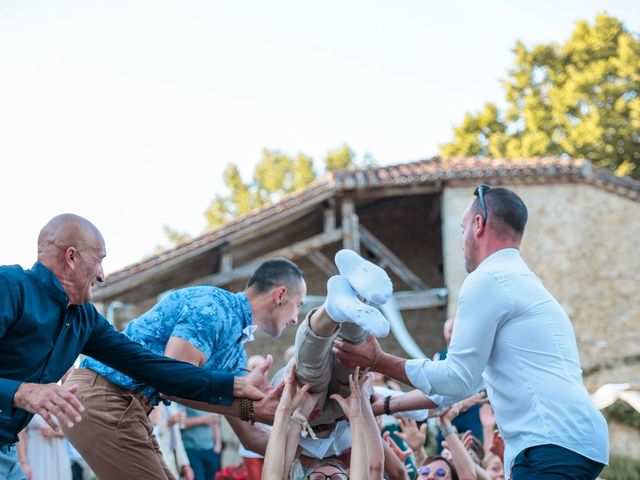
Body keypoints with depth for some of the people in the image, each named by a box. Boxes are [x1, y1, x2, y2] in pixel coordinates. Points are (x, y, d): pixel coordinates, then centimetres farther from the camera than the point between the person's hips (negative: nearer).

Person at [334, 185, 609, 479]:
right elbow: (468, 381, 31)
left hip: (553, 444, -9)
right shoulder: (524, 282, 26)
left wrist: (378, 361, 3)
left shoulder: (487, 279, -5)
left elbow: (458, 379, -6)